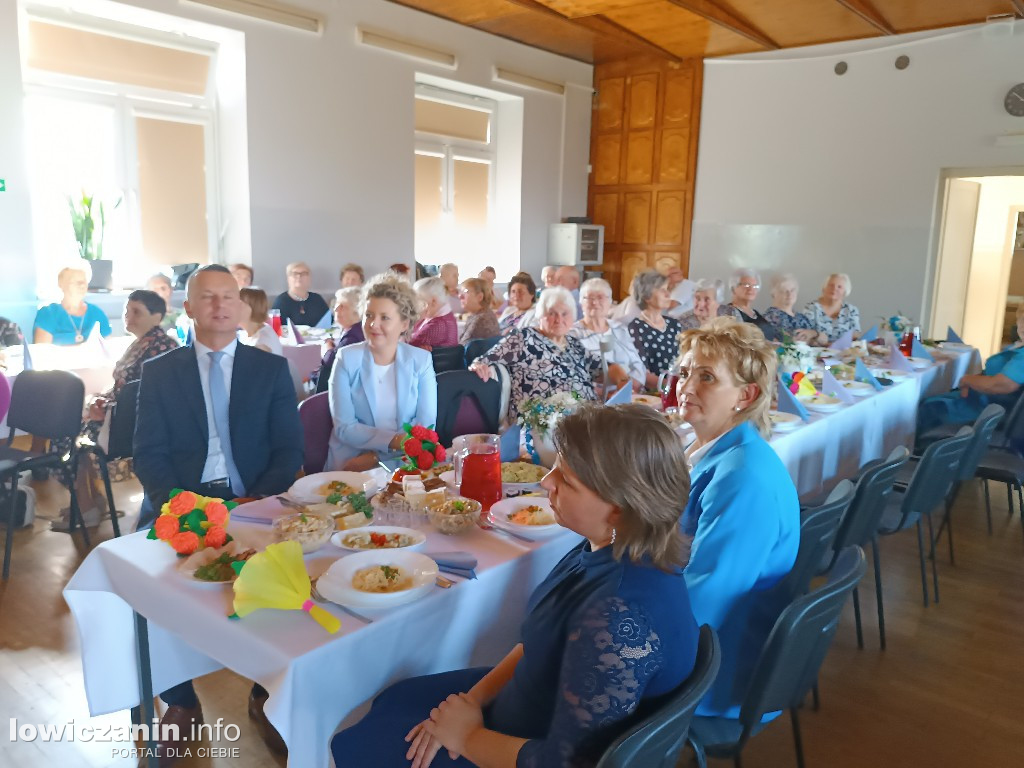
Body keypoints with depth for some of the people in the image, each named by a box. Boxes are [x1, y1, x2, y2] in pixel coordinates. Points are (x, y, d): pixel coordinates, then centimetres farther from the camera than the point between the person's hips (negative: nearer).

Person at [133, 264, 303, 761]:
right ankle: (180, 703, 1)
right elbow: (149, 454, 2)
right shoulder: (159, 372, 9)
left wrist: (257, 501, -14)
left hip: (253, 501, -1)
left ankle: (266, 694, 0)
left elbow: (289, 449, 3)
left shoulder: (271, 368, 9)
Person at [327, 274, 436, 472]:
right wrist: (394, 440, -22)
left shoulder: (421, 360, 2)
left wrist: (376, 457, -15)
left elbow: (426, 425, -4)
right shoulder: (346, 358, -1)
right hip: (351, 466, -1)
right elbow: (344, 427, -7)